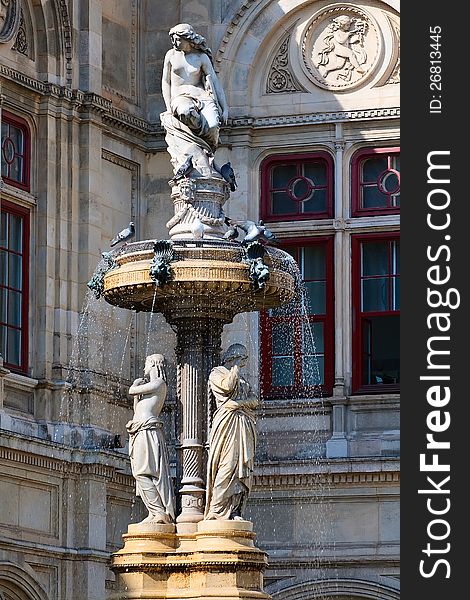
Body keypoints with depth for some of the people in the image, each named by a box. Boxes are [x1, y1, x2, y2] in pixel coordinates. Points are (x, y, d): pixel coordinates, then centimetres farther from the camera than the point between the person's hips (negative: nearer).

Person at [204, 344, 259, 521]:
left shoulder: (242, 379, 27)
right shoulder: (216, 373, 8)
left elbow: (254, 400, 14)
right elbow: (227, 387, -12)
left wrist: (239, 403, -6)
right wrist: (235, 368, 1)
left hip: (245, 426, 7)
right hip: (227, 424, -7)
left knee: (242, 468, -3)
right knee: (227, 466, -16)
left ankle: (235, 511, -6)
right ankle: (216, 511, -17)